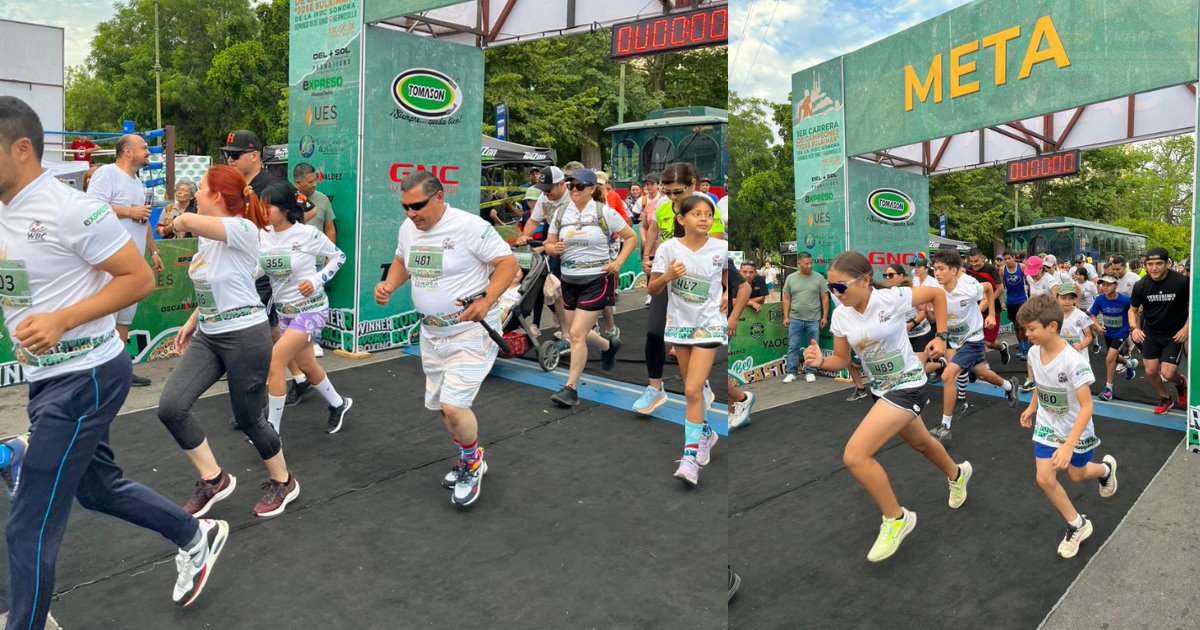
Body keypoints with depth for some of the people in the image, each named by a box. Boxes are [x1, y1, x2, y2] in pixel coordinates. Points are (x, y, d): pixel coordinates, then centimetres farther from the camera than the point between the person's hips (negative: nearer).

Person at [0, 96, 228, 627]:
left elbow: (140, 279, -18)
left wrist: (61, 320, -25)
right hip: (47, 379, 9)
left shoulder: (71, 209, -18)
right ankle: (195, 537, 40)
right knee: (98, 489, 22)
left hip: (85, 378, -9)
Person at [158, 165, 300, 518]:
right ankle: (214, 479, 12)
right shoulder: (208, 236, 10)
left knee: (249, 419, 3)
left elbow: (186, 220, -32)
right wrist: (192, 323, 20)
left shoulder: (242, 229, -18)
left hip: (245, 335, -8)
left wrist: (181, 223, -9)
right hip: (208, 336, 8)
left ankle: (283, 482, 28)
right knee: (170, 407, -6)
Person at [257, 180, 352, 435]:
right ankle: (338, 404, 44)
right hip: (284, 311, 7)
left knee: (274, 362, -15)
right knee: (306, 366, 19)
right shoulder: (262, 234, -2)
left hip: (311, 309, -7)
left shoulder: (307, 233, -17)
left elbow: (339, 257, -5)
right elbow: (256, 268, 1)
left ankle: (273, 429, -2)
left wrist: (316, 280, -15)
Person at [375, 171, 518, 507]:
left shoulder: (470, 226, -18)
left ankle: (472, 463, 15)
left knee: (453, 406, -15)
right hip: (432, 332, 8)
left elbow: (508, 263, -16)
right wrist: (388, 285, 2)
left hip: (471, 332, -8)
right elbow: (401, 261, 22)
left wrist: (487, 300, -29)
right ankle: (470, 460, 40)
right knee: (440, 406, 15)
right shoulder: (408, 228, 4)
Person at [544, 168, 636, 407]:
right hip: (570, 280, 6)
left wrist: (618, 262, -10)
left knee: (576, 334, -12)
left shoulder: (605, 213, -6)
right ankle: (609, 345, 46)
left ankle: (571, 388, -1)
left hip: (597, 280, -5)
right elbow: (549, 244, 11)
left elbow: (631, 237, 2)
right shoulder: (560, 214, 4)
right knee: (576, 334, 15)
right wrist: (554, 248, -12)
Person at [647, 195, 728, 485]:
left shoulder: (721, 248, -8)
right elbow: (651, 290, -5)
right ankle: (705, 432, 41)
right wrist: (667, 276, -24)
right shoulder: (668, 248, -8)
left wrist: (730, 317, 3)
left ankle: (690, 456, -4)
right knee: (695, 386, 16)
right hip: (680, 323, 3)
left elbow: (727, 280, 9)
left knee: (693, 390, -12)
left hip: (709, 324, -2)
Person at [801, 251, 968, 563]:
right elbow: (842, 360, 0)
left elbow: (937, 293, -6)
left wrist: (940, 336, -7)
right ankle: (957, 474, 64)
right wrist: (821, 361, -20)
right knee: (920, 443, 31)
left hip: (907, 386, -7)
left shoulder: (892, 298, -23)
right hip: (880, 390, 7)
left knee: (854, 455, -20)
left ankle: (896, 519, 2)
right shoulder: (840, 316, -8)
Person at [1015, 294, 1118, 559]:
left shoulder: (1074, 361, -32)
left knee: (1077, 475, 18)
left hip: (1075, 429, -4)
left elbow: (1086, 406, -29)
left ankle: (1106, 468, 53)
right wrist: (1031, 408, 16)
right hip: (1047, 426, 4)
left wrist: (1068, 445, -34)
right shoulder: (1033, 352, -13)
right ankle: (1077, 525, 15)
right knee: (1045, 479, -5)